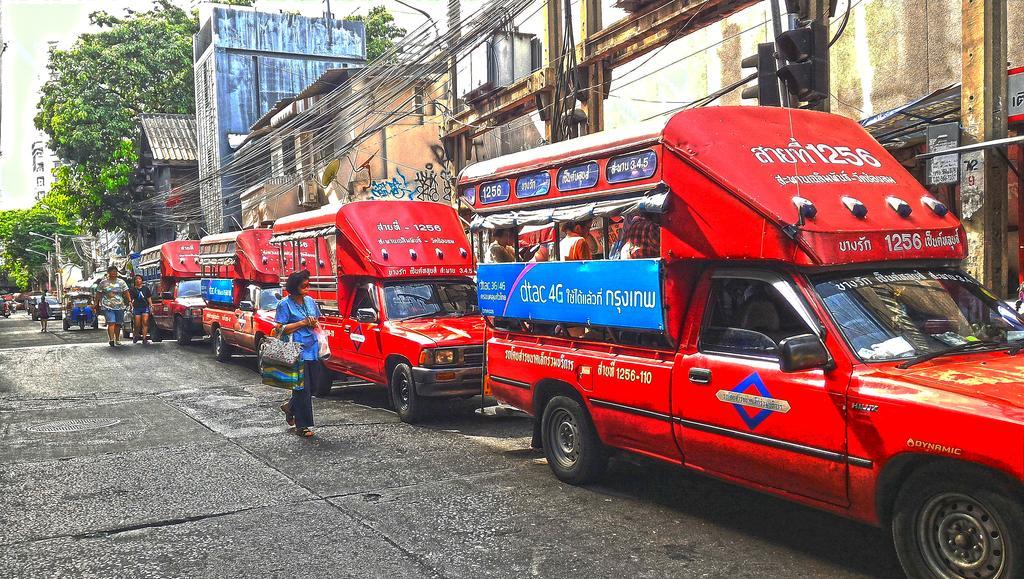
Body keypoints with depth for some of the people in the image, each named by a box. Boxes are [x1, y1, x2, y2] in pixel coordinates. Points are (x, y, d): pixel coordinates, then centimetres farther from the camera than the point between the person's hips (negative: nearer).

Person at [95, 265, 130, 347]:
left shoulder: (121, 282, 9)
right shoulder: (103, 282, 6)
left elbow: (126, 293, 5)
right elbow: (98, 294, 10)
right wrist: (96, 304, 7)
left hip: (119, 306, 2)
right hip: (107, 306, -2)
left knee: (118, 324, 7)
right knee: (111, 323, -17)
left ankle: (117, 339, 19)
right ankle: (111, 339, -23)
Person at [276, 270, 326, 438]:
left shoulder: (310, 301, 12)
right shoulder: (285, 304, -7)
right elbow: (279, 329, -13)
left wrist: (314, 324, -1)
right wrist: (303, 323, -16)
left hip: (313, 350, 7)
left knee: (314, 384, 11)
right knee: (302, 389, -3)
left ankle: (290, 407, 34)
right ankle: (302, 426, 7)